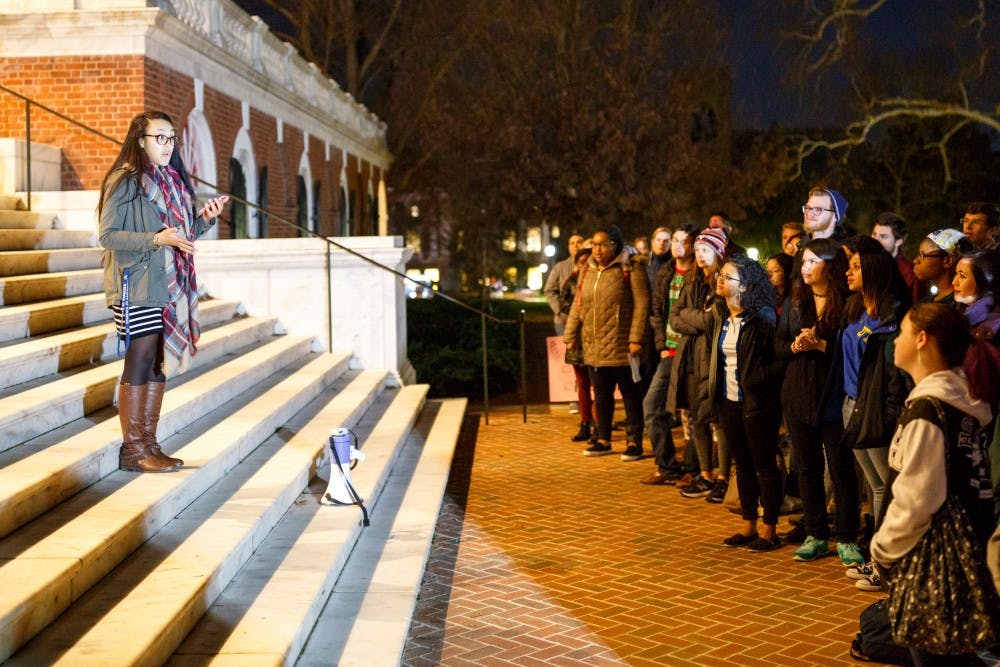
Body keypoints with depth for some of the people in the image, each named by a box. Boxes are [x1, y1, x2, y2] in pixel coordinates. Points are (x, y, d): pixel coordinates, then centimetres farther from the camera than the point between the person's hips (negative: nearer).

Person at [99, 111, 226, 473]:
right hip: (137, 287, -7)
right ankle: (133, 450, 5)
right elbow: (108, 235, -12)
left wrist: (205, 219, 3)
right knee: (139, 367, -3)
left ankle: (148, 444, 18)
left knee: (158, 367, 10)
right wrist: (155, 239, -23)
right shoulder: (125, 181, -7)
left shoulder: (173, 180, 15)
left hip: (168, 287, 7)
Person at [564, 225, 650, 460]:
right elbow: (578, 305, 17)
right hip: (595, 347, 6)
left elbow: (642, 304, -12)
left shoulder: (631, 269, -7)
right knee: (601, 394, 14)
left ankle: (634, 442, 10)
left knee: (630, 394, 2)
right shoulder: (588, 271, 13)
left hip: (622, 347, -6)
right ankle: (603, 440, 24)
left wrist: (636, 338, -18)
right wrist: (571, 335, 12)